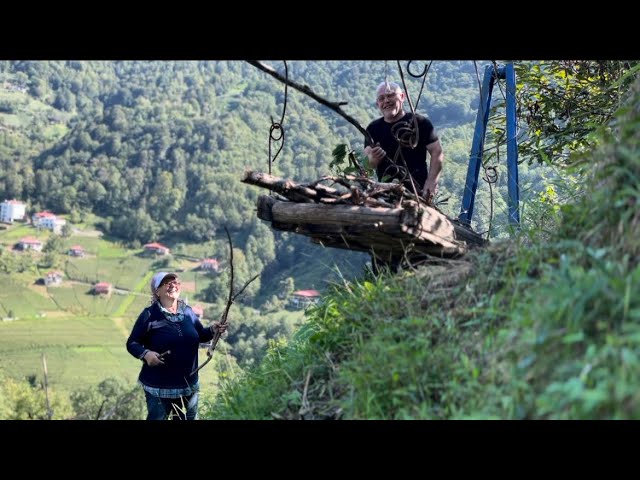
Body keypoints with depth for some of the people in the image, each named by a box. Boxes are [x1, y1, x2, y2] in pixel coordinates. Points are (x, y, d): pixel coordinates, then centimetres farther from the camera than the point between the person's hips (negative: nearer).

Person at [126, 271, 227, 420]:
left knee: (190, 418, 19)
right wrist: (145, 354, -26)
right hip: (159, 387, -5)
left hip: (189, 384, 5)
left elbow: (200, 335, 14)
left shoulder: (188, 311, 4)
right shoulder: (149, 315, -10)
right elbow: (132, 343, -7)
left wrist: (212, 330, -7)